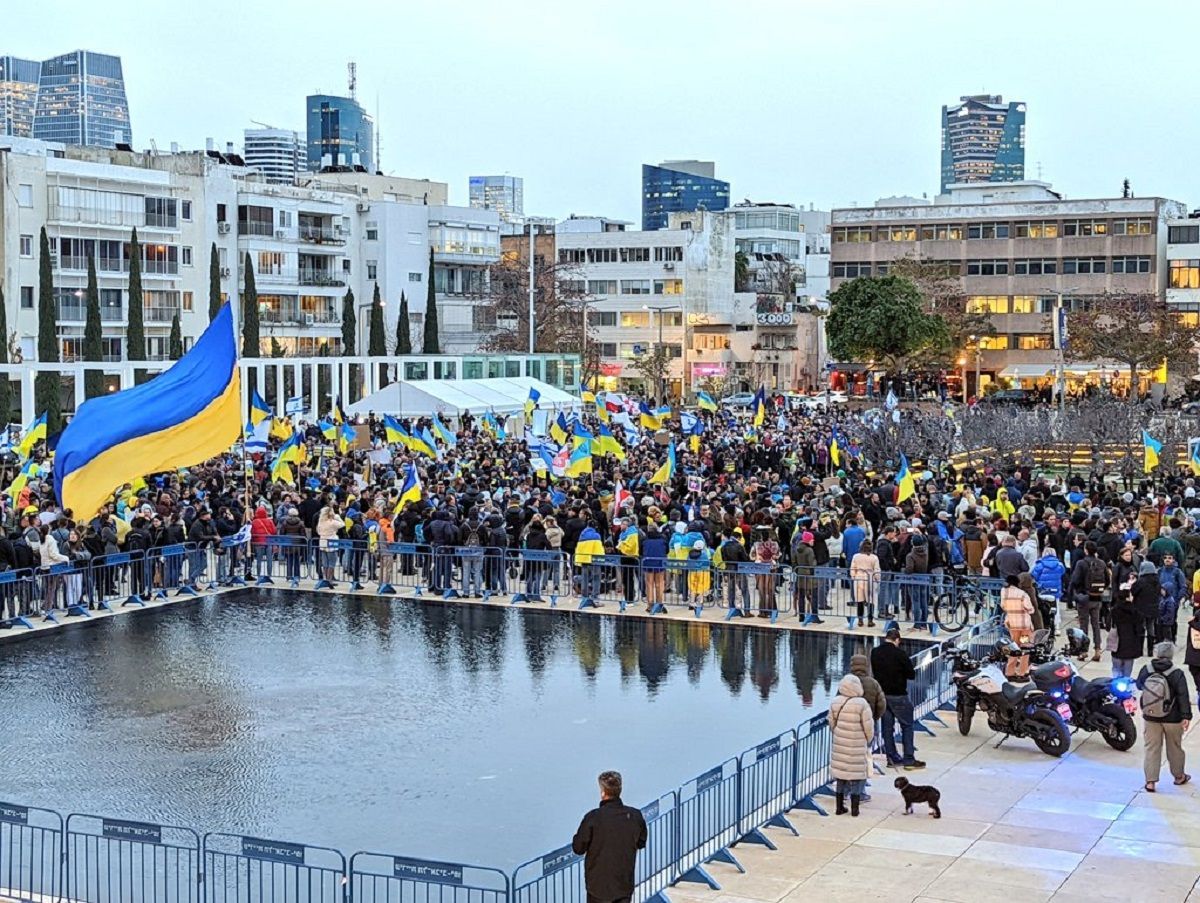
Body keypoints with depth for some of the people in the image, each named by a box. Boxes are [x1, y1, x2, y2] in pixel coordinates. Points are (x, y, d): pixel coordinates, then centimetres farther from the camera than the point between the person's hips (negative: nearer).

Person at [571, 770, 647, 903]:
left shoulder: (593, 817, -20)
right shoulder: (635, 815, -7)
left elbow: (578, 848, -11)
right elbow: (641, 843, 8)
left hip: (599, 885, -3)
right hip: (625, 885, 3)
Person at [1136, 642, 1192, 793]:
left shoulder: (1146, 670, -7)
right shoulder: (1177, 674, -17)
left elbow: (1139, 685, 11)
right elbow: (1183, 697, -17)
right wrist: (1186, 716, -13)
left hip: (1150, 717, 2)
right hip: (1172, 719, -2)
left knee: (1152, 748, 7)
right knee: (1175, 747, 17)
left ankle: (1150, 781, 3)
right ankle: (1179, 776, 34)